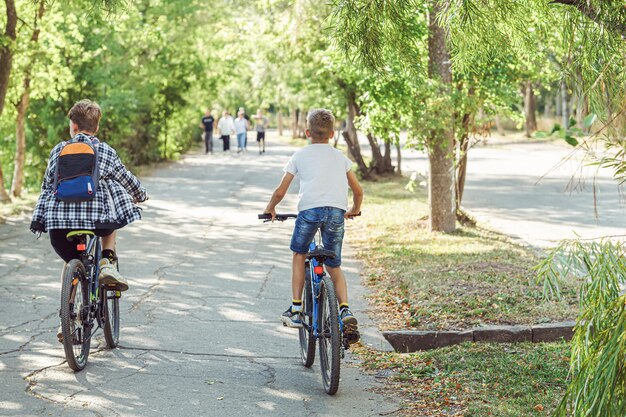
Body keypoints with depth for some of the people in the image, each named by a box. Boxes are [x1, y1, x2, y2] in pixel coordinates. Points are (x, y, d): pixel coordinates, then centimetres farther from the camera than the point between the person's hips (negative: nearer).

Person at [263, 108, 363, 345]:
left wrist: (270, 208, 34)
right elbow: (358, 191, 26)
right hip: (336, 211, 2)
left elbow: (280, 192, 15)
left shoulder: (300, 155, 17)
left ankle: (296, 310, 18)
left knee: (299, 255, 23)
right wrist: (355, 210, 45)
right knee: (334, 266, 15)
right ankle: (345, 310, -7)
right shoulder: (340, 157, 24)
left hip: (309, 209, -2)